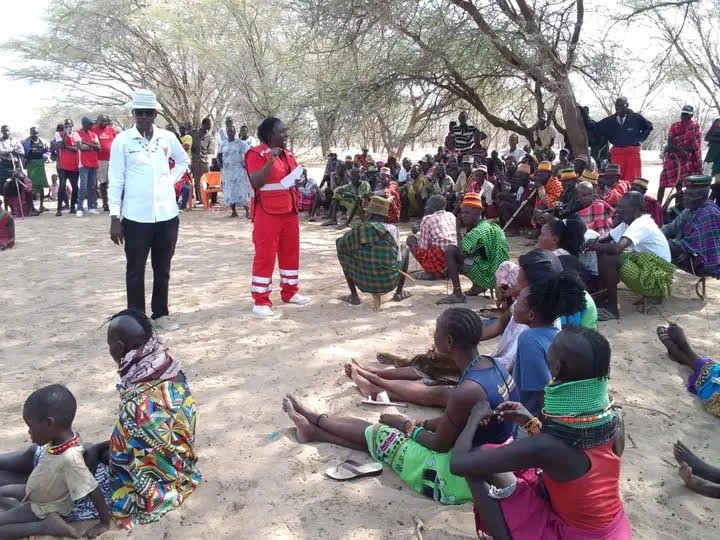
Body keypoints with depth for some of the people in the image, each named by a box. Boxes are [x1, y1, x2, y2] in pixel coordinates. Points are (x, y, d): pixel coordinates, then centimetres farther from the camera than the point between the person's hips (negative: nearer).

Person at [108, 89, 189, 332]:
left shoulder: (168, 138, 4)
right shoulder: (122, 141, -4)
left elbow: (183, 161, 23)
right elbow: (115, 181, -4)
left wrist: (170, 180, 6)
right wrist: (114, 217, -7)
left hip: (167, 215, 3)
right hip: (136, 217, -3)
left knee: (162, 269, 13)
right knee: (135, 270, 7)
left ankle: (161, 314, 27)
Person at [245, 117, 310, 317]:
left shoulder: (287, 153, 14)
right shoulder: (256, 154, -11)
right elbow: (257, 182, -23)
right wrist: (270, 161, -32)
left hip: (289, 211, 8)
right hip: (268, 212, -8)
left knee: (291, 252, 13)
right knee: (265, 255, -5)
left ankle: (290, 292, 26)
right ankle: (260, 301, 1)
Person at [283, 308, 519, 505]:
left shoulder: (466, 392, -33)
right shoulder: (490, 365, -5)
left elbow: (439, 445, -17)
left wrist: (406, 425, -1)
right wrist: (419, 424, 9)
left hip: (460, 479, -7)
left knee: (378, 435, 7)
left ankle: (313, 419, 31)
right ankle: (314, 429, 31)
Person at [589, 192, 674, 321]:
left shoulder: (641, 224, -20)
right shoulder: (629, 222, 9)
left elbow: (617, 248, -34)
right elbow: (607, 238, 13)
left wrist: (597, 246, -15)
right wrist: (592, 243, -10)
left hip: (654, 279, -10)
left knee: (608, 258, -24)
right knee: (603, 253, 4)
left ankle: (612, 308, -12)